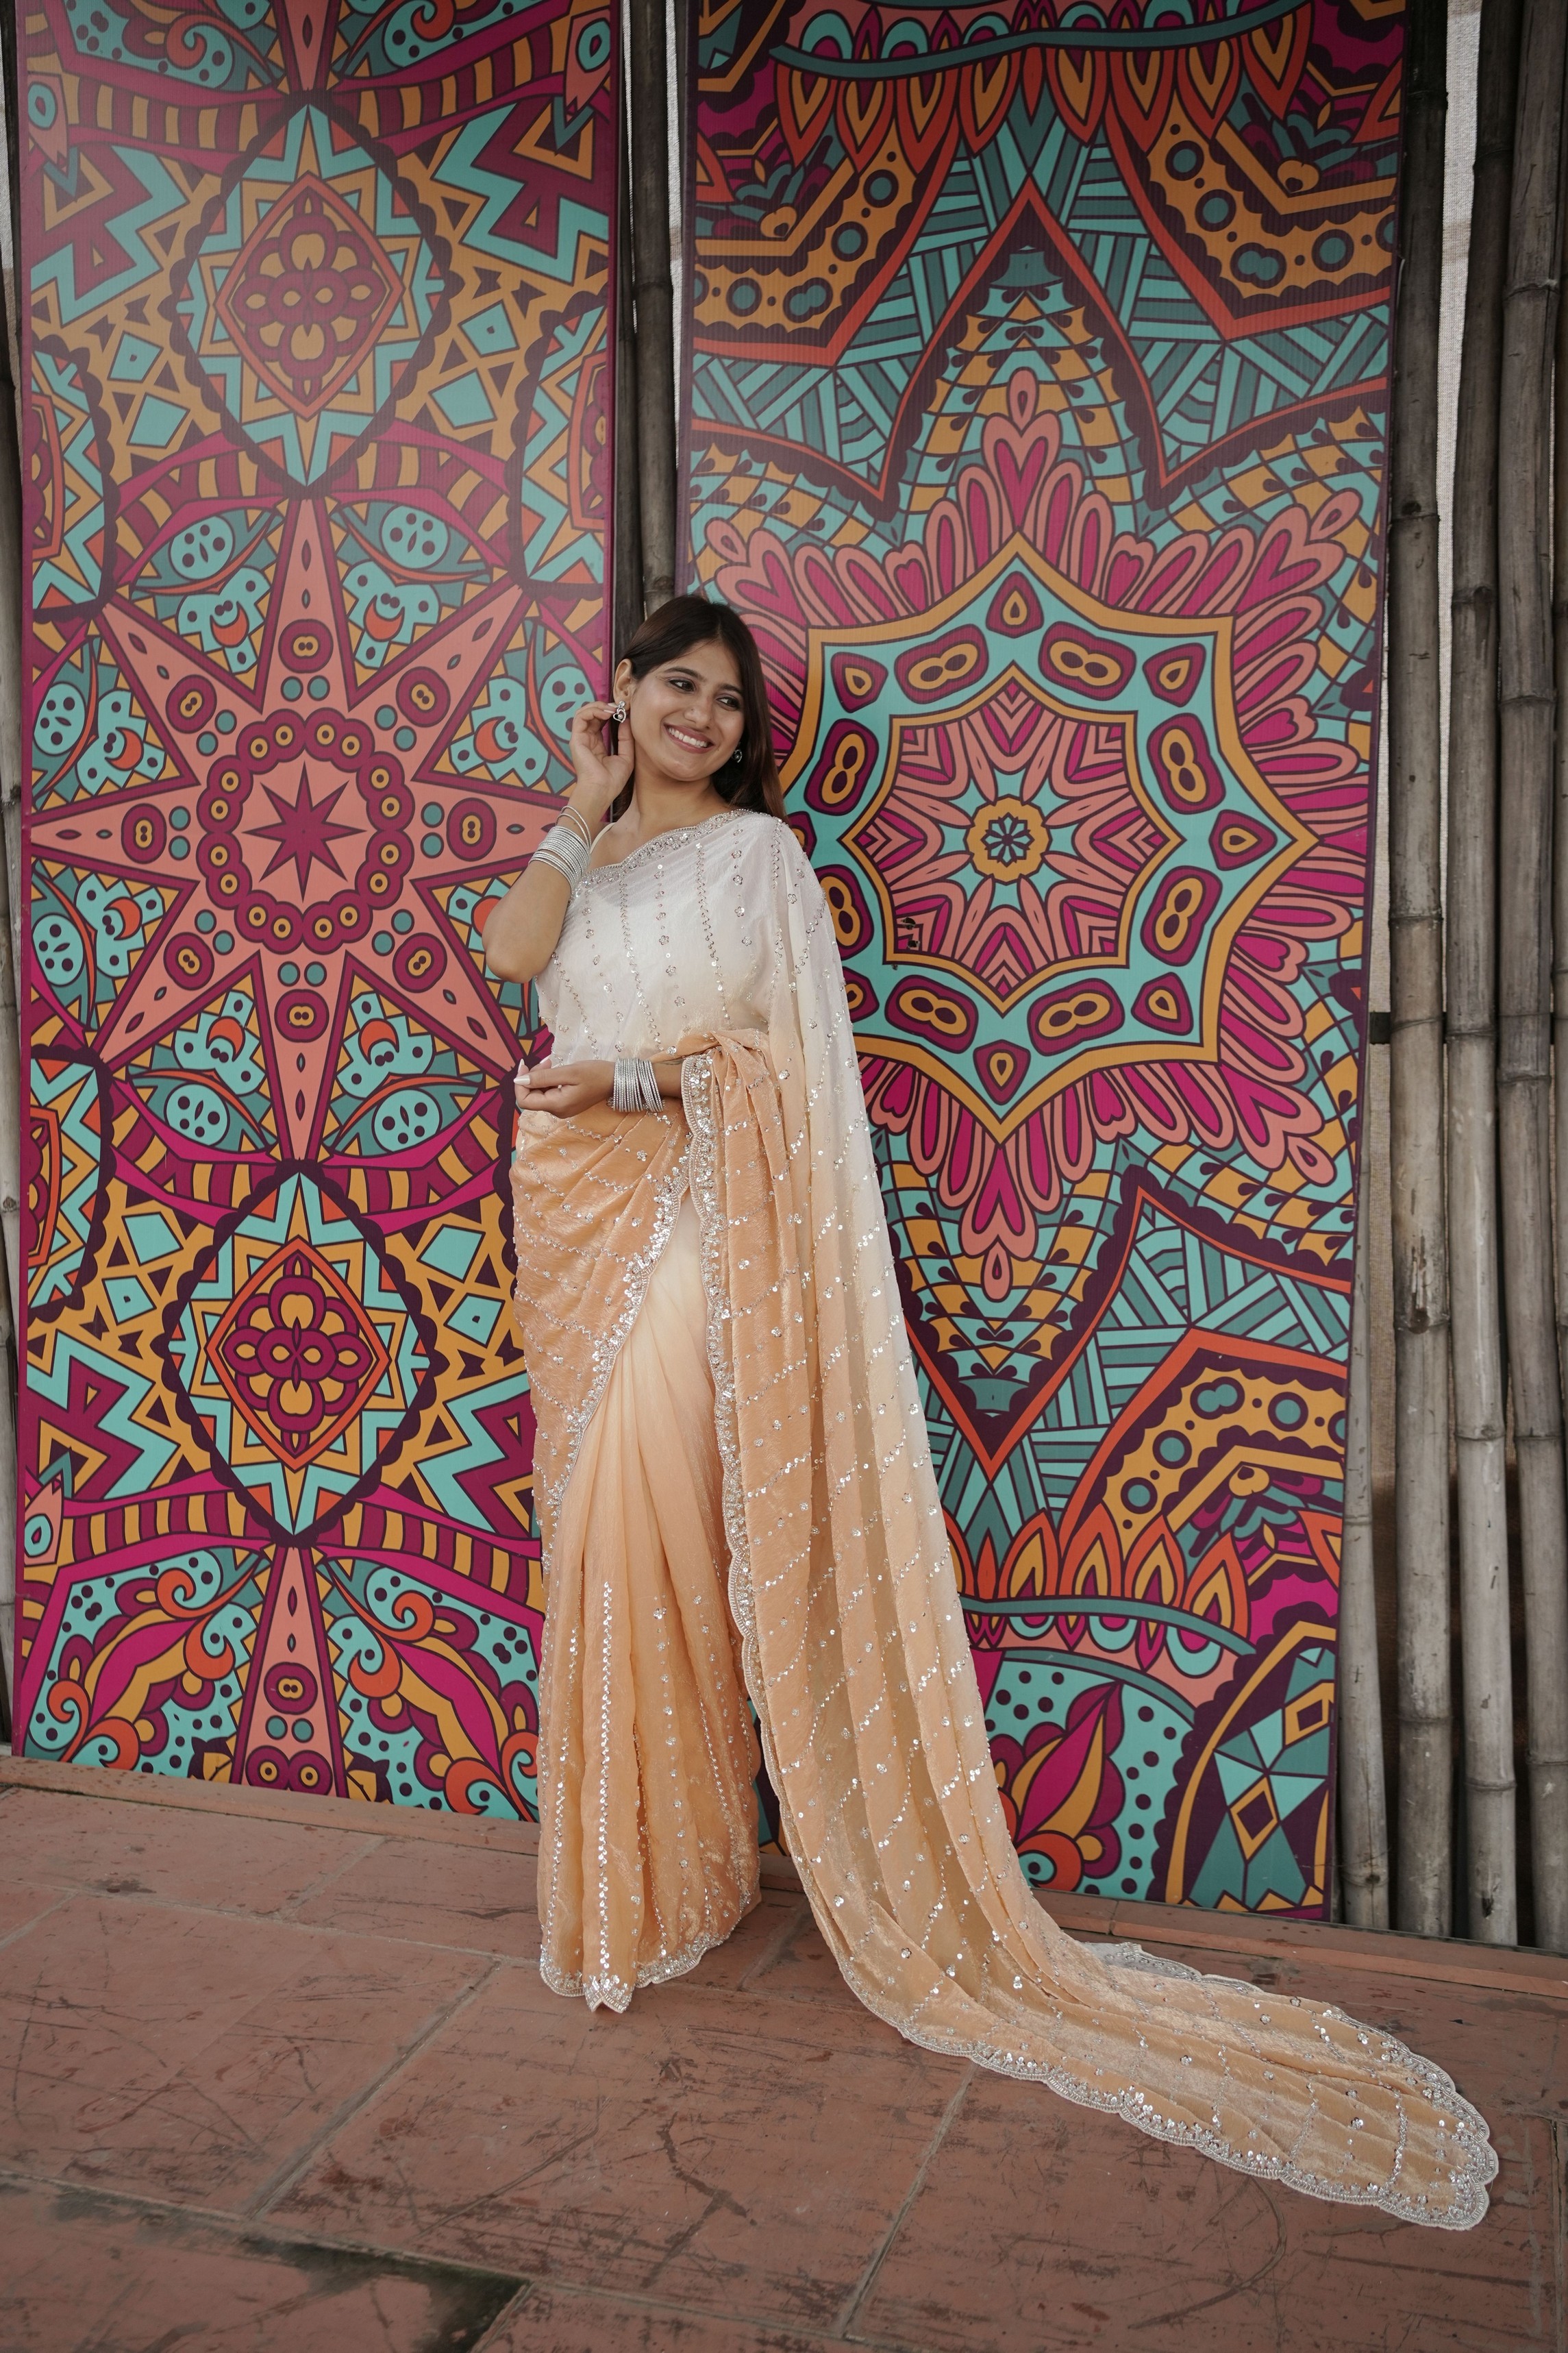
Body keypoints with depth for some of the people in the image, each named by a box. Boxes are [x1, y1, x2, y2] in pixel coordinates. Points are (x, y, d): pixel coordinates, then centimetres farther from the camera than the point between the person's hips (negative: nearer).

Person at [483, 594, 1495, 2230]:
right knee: (591, 1510, 6)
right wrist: (590, 806, 1)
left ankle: (669, 1874, 2)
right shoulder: (582, 852, 18)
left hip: (691, 1207, -6)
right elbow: (509, 954, -3)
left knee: (647, 1507, -13)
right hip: (569, 1203, 6)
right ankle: (623, 1853, 20)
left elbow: (791, 1053, -6)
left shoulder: (755, 849, 2)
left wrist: (637, 1080, -16)